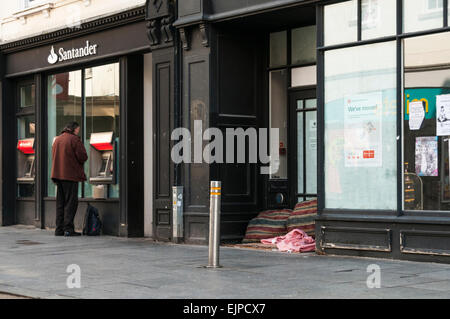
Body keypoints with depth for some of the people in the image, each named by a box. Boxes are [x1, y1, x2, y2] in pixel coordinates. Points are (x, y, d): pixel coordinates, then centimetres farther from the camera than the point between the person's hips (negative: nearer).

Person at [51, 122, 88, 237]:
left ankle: (59, 229, 11)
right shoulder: (74, 139, -8)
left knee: (60, 203, 11)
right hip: (71, 175, -7)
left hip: (58, 175, 7)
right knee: (71, 202, -5)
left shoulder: (57, 140, 16)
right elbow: (83, 157, -14)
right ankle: (68, 228, -10)